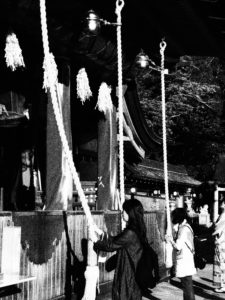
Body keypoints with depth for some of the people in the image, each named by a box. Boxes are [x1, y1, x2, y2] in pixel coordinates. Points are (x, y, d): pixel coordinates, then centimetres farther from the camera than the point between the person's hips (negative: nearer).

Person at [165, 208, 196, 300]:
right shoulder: (186, 227, 11)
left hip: (184, 262, -10)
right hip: (186, 261, 10)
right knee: (187, 286, 17)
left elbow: (178, 247, -22)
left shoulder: (183, 228, -17)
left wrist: (170, 240, -7)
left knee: (187, 287, -3)